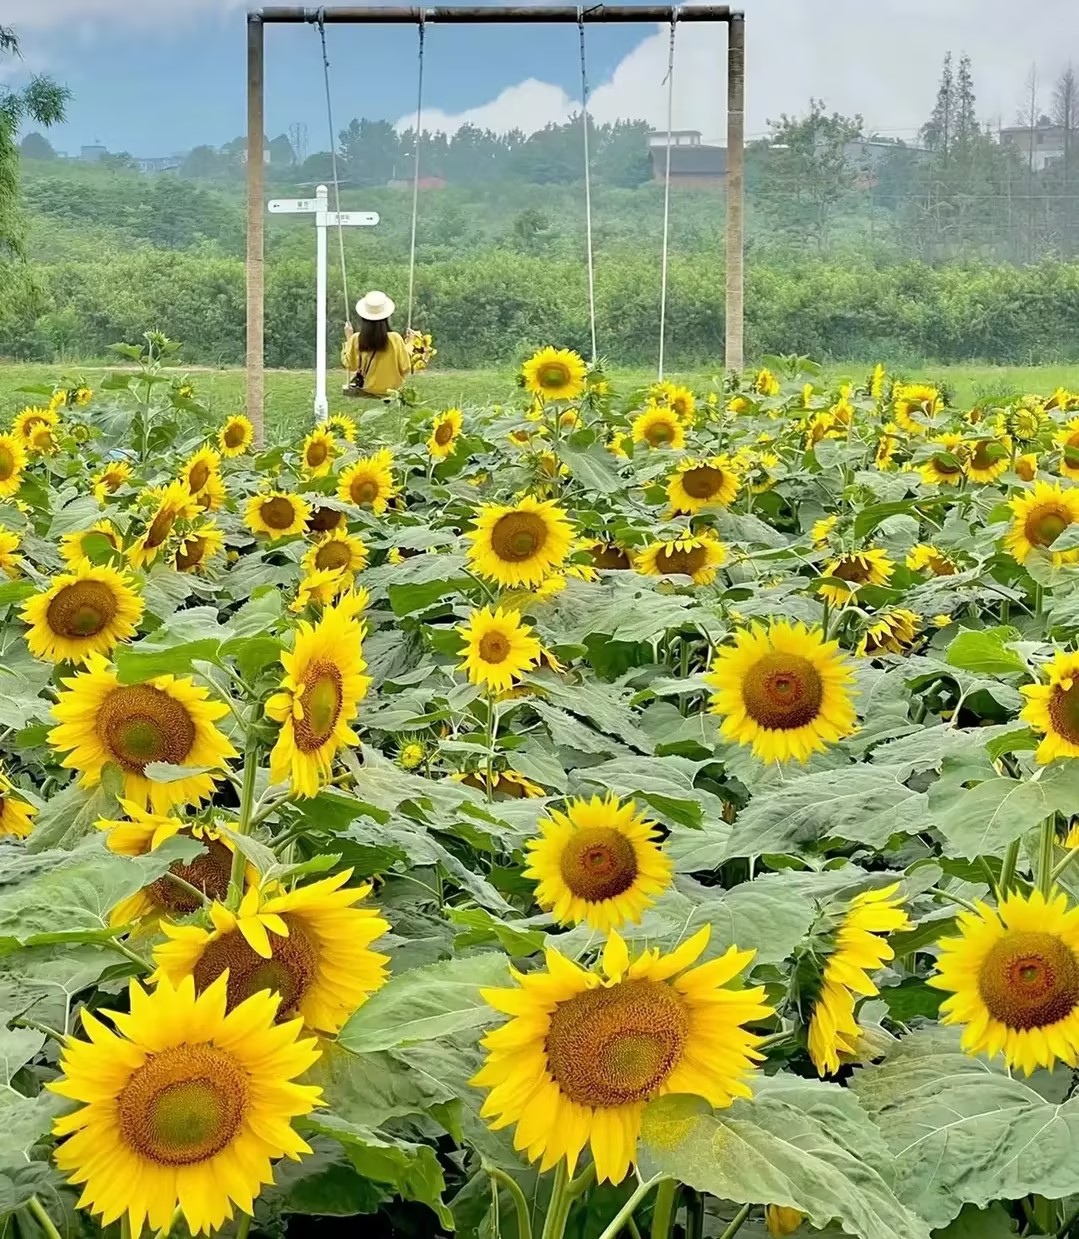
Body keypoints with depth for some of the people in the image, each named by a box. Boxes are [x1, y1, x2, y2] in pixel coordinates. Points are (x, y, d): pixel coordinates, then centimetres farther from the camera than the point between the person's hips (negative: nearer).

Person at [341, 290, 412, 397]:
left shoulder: (356, 339, -19)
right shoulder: (395, 339, -24)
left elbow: (348, 364, -2)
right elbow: (406, 369, -14)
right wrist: (408, 344, -1)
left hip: (365, 391, 1)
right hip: (391, 391, -1)